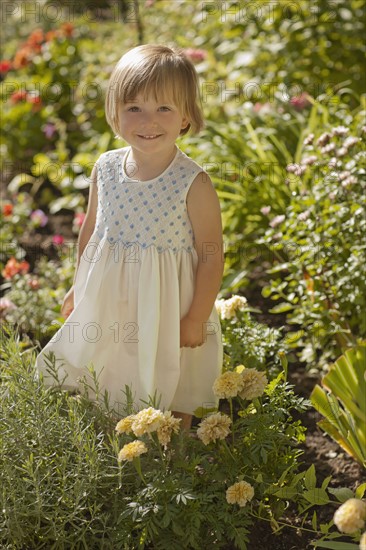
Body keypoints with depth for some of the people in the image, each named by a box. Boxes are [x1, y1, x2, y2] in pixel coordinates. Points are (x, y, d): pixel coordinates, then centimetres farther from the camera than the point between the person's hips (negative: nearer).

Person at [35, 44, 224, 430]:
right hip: (106, 304, 4)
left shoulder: (194, 183, -20)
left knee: (171, 397, 13)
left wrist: (197, 319, -12)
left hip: (167, 310, -4)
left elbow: (211, 256, -14)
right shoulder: (105, 169, -6)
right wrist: (78, 288, 16)